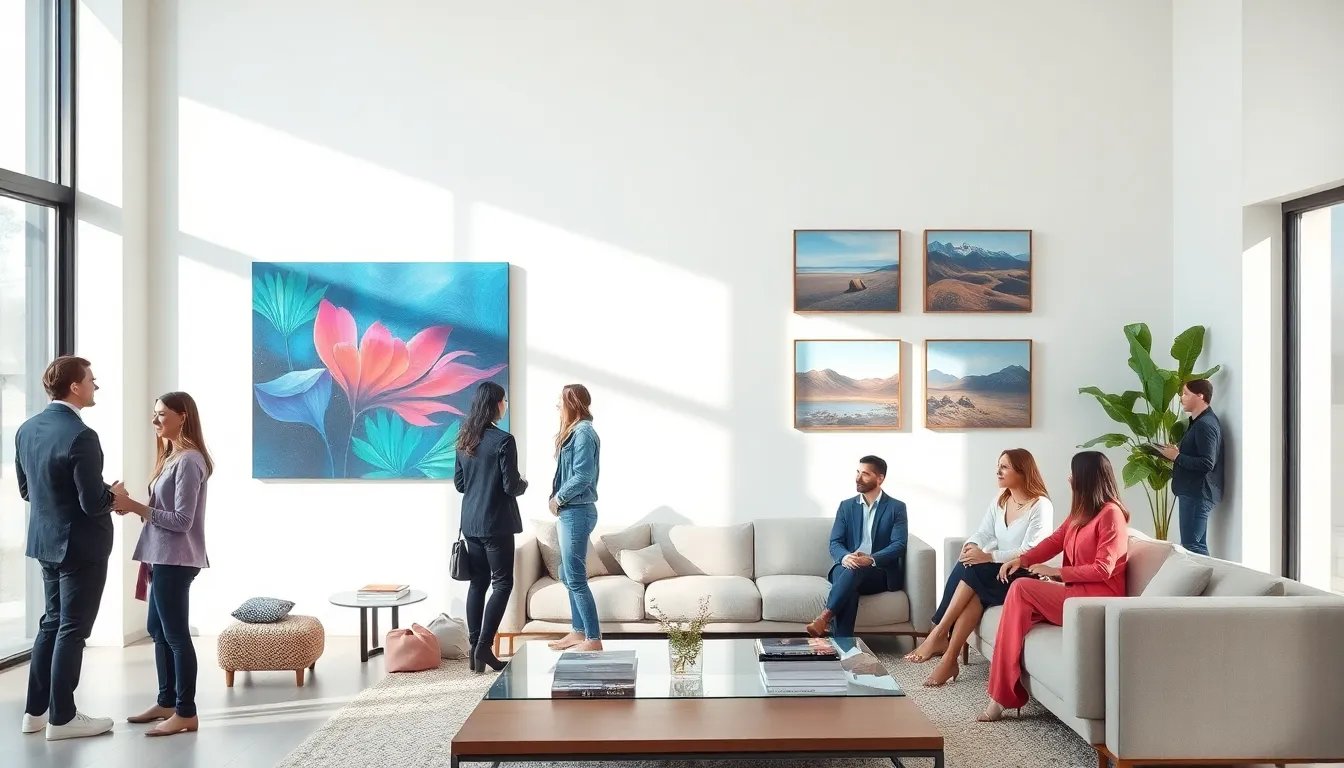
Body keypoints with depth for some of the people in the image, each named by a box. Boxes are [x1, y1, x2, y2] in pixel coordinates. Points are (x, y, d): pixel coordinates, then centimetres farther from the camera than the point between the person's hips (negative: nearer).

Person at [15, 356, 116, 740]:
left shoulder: (27, 429, 3)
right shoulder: (80, 436, -24)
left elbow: (26, 489, 13)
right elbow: (94, 503, -23)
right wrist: (113, 495, -3)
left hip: (46, 540, 8)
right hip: (81, 545, -8)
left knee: (52, 623, 18)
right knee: (72, 629, 1)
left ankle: (36, 711, 25)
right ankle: (61, 718, 9)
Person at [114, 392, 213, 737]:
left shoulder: (188, 460, -16)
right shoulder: (172, 456, 15)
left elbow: (182, 520, -20)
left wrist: (135, 507, -19)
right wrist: (131, 505, 0)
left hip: (176, 560, -10)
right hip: (164, 558, 10)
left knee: (176, 634, -5)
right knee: (158, 629, 16)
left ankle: (186, 713, 2)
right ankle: (167, 702, 26)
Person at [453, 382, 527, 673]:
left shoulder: (464, 440, 7)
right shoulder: (503, 440, -15)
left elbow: (458, 483, 13)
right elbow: (511, 486, -15)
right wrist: (524, 484, 6)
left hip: (470, 522, 7)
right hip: (496, 523, -7)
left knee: (477, 582, 11)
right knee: (502, 583, 0)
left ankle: (474, 648, 11)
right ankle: (484, 647, -6)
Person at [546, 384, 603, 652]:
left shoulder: (583, 432, -15)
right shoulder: (573, 432, 15)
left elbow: (583, 477, -21)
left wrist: (557, 498, -10)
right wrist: (559, 502, 7)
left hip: (577, 512, -10)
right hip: (569, 512, 10)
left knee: (575, 578, -7)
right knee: (568, 576, 14)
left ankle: (594, 639, -3)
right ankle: (578, 632, 22)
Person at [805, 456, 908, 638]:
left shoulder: (896, 507, 4)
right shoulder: (846, 506, 13)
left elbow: (898, 545, -8)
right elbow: (835, 543, 4)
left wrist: (871, 559, -27)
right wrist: (845, 557, -22)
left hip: (880, 573, -2)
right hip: (847, 568, 2)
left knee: (855, 571, -38)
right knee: (848, 578, -36)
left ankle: (824, 618, -42)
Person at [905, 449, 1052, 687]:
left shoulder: (1040, 506, -11)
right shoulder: (999, 501, 12)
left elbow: (1030, 553, -20)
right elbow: (984, 533, 4)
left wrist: (989, 556, -30)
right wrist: (971, 545, -20)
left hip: (1025, 577, -6)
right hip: (997, 572, 6)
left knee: (972, 571, -30)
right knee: (974, 592, -27)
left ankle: (939, 636, -28)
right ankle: (949, 658, -32)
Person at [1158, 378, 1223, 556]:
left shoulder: (1205, 424, -16)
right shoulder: (1198, 421, 18)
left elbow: (1206, 463, -24)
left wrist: (1177, 457, -15)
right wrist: (1176, 454, 7)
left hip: (1198, 494, -11)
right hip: (1193, 492, 11)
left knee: (1190, 546, -12)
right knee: (1197, 545, 11)